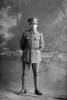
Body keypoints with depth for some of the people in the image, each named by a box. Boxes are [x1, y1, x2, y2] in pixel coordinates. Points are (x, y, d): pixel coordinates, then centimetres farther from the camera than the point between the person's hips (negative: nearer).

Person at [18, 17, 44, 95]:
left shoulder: (40, 34, -1)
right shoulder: (25, 33, -2)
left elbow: (41, 46, 6)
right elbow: (21, 44, 9)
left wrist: (35, 53, 5)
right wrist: (26, 52, 11)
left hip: (36, 57, 0)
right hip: (26, 56, 0)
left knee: (36, 73, 5)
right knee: (25, 73, 4)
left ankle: (37, 90, 16)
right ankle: (23, 89, 16)